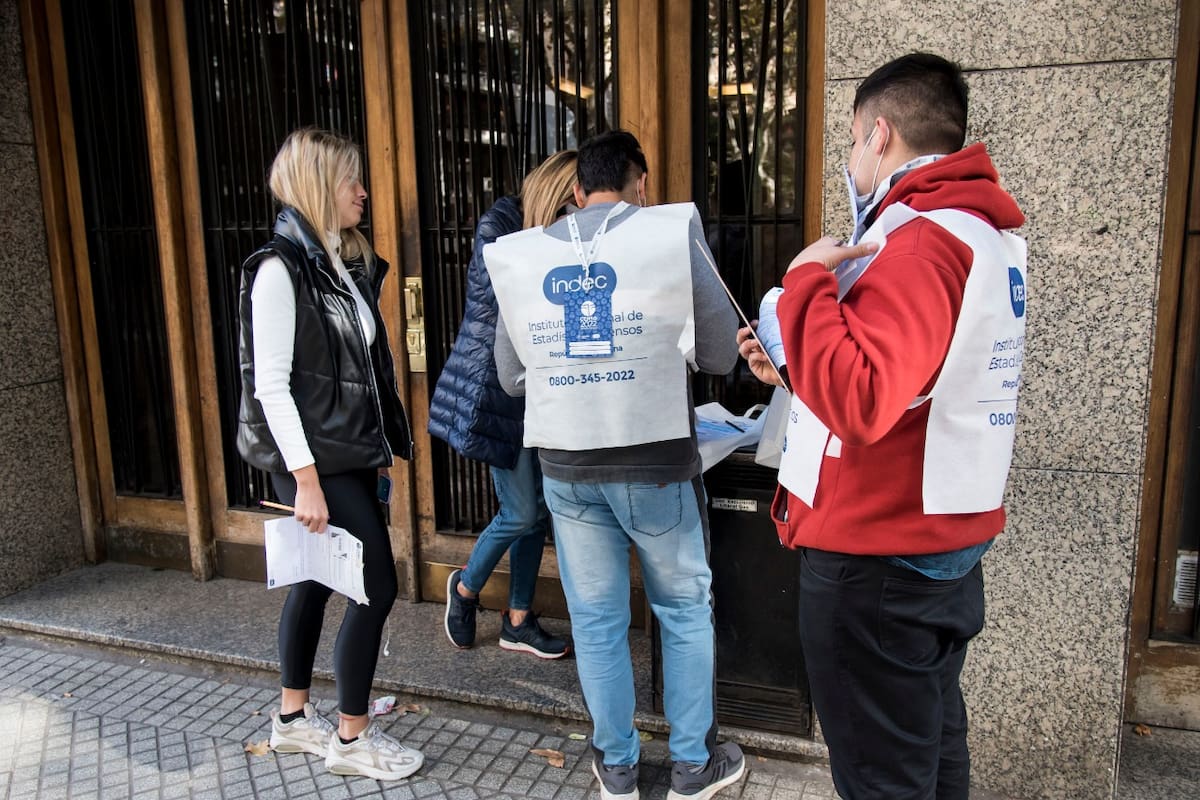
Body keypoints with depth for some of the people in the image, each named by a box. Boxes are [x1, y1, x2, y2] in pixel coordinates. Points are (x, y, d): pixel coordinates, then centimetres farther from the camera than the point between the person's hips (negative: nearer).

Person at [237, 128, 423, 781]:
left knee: (317, 580, 17)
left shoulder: (345, 263, 11)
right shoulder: (280, 267, -14)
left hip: (350, 452, 8)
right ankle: (352, 738, 14)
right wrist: (306, 479, -21)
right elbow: (270, 382, -18)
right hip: (314, 458, -8)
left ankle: (293, 718, 33)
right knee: (376, 587, -4)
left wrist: (380, 447, 14)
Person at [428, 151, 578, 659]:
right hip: (495, 386, -7)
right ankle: (465, 588, 24)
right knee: (521, 513, -4)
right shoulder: (497, 226, -9)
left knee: (538, 510, 8)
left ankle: (517, 621, 23)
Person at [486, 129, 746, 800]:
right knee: (686, 611, 16)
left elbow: (511, 376, 9)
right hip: (657, 462, -2)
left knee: (597, 619, 15)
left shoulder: (519, 256, 2)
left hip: (567, 467, 3)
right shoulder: (674, 233, -8)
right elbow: (721, 355, -5)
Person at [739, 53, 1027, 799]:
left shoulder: (920, 240, -21)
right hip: (948, 545, 10)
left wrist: (808, 277, -20)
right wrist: (793, 368, 12)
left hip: (878, 567, -10)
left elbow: (857, 403, -30)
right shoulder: (984, 233, 11)